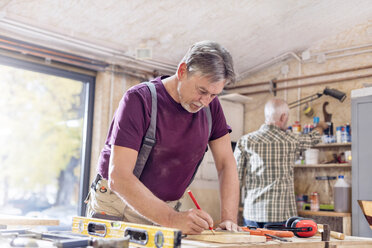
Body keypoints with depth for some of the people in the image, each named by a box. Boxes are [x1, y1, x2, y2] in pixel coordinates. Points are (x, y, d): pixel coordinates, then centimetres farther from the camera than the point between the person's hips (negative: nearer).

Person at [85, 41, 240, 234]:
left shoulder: (210, 105, 1)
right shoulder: (139, 99, -17)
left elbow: (226, 163, 3)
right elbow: (118, 176, -24)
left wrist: (229, 218, -12)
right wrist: (172, 219, -33)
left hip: (165, 209, 4)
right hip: (117, 209, -3)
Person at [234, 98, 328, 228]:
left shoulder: (245, 141, 0)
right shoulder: (291, 140, 0)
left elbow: (235, 179, -2)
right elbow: (313, 138, 23)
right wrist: (321, 126, 44)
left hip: (252, 213, 2)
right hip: (281, 214, -2)